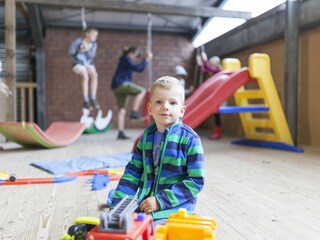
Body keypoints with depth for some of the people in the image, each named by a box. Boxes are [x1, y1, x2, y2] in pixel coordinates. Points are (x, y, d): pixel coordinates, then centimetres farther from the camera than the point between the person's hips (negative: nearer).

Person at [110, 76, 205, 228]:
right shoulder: (147, 136, 6)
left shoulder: (189, 139, -10)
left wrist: (160, 200, -16)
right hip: (144, 207, 5)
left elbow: (196, 181, -12)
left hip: (174, 209, -5)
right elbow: (132, 173, 9)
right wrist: (117, 205, -1)